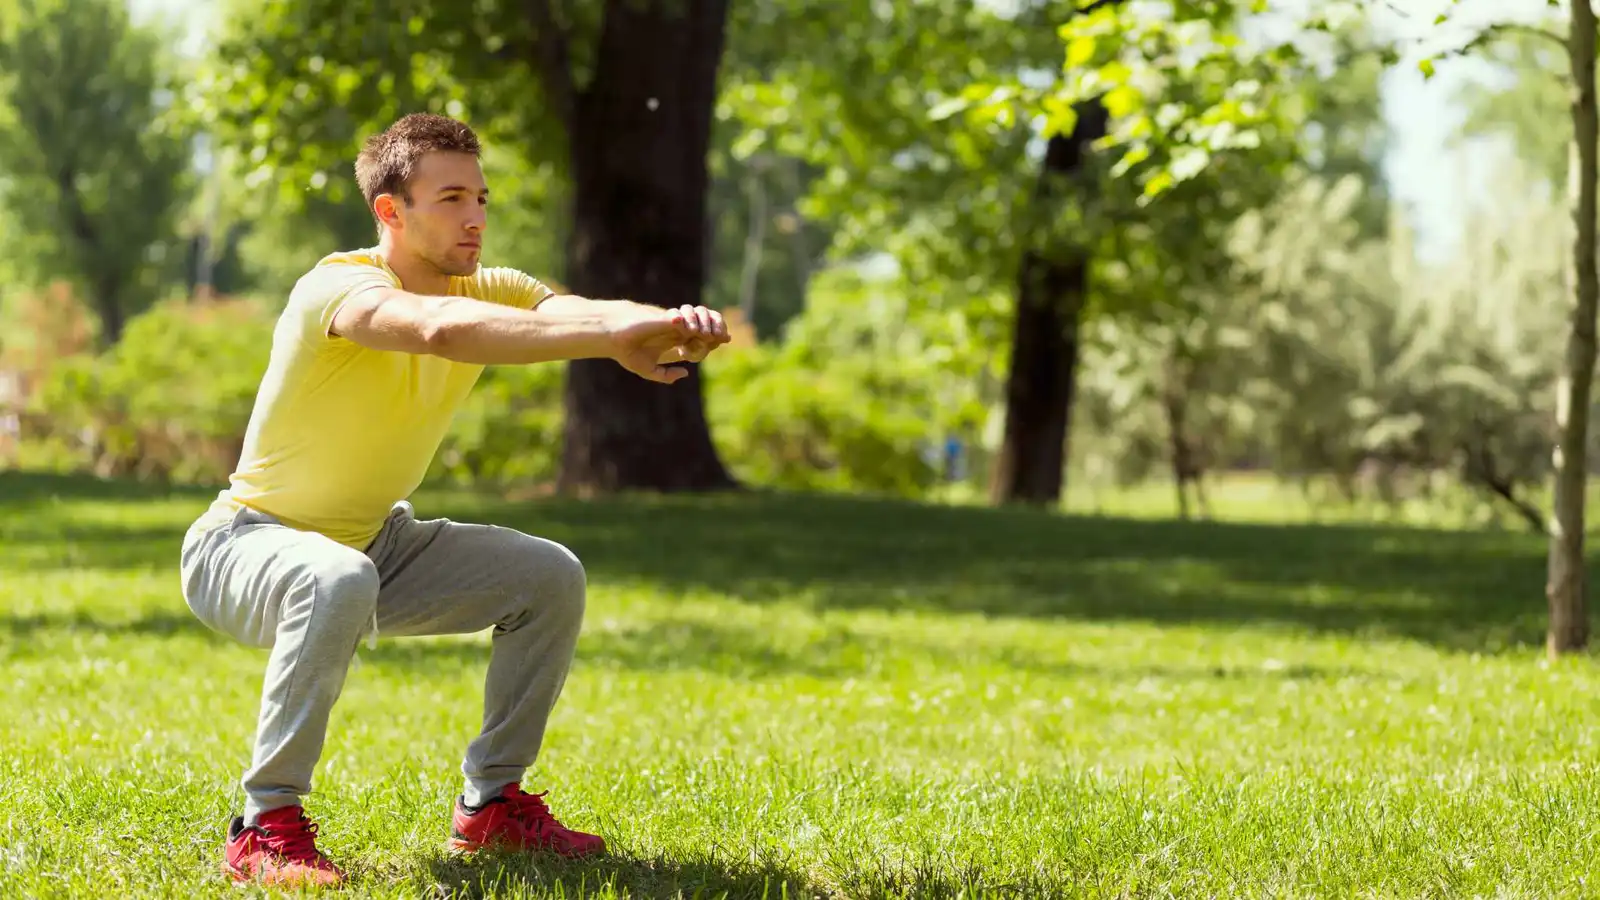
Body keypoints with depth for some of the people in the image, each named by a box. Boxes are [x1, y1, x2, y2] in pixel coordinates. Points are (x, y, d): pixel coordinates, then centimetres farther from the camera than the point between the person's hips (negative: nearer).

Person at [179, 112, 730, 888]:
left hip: (375, 542, 7)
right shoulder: (340, 287, -28)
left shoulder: (489, 292, -6)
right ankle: (266, 828, -27)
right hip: (248, 541, -7)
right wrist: (611, 339, -56)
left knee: (552, 577, -5)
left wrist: (677, 324, -48)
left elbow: (584, 312, -25)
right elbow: (439, 327, -49)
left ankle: (490, 806, 9)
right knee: (339, 582, -39)